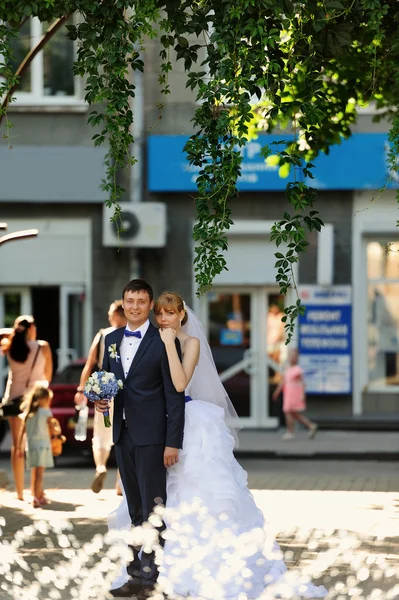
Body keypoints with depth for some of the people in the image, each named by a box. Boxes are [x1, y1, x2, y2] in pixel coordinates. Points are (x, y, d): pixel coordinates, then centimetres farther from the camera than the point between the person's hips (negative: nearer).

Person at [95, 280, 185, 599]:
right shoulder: (111, 340, 11)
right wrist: (100, 400, -2)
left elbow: (175, 396, -9)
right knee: (136, 510, 11)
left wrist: (173, 442, -13)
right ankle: (138, 573, 15)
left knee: (153, 509, -5)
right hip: (123, 434, 6)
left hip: (151, 435, -6)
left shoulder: (165, 342, -7)